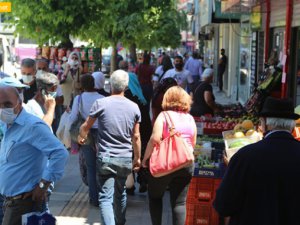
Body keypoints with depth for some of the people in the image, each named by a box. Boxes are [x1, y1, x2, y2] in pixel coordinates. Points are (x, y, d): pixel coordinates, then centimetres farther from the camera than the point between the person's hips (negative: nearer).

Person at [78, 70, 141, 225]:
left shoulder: (100, 103, -8)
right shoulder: (134, 107, 0)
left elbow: (86, 126, 5)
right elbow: (136, 136, 5)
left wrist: (81, 137, 27)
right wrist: (137, 158, 18)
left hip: (106, 158, -3)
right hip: (126, 159, 3)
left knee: (105, 197, -4)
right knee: (121, 193, 22)